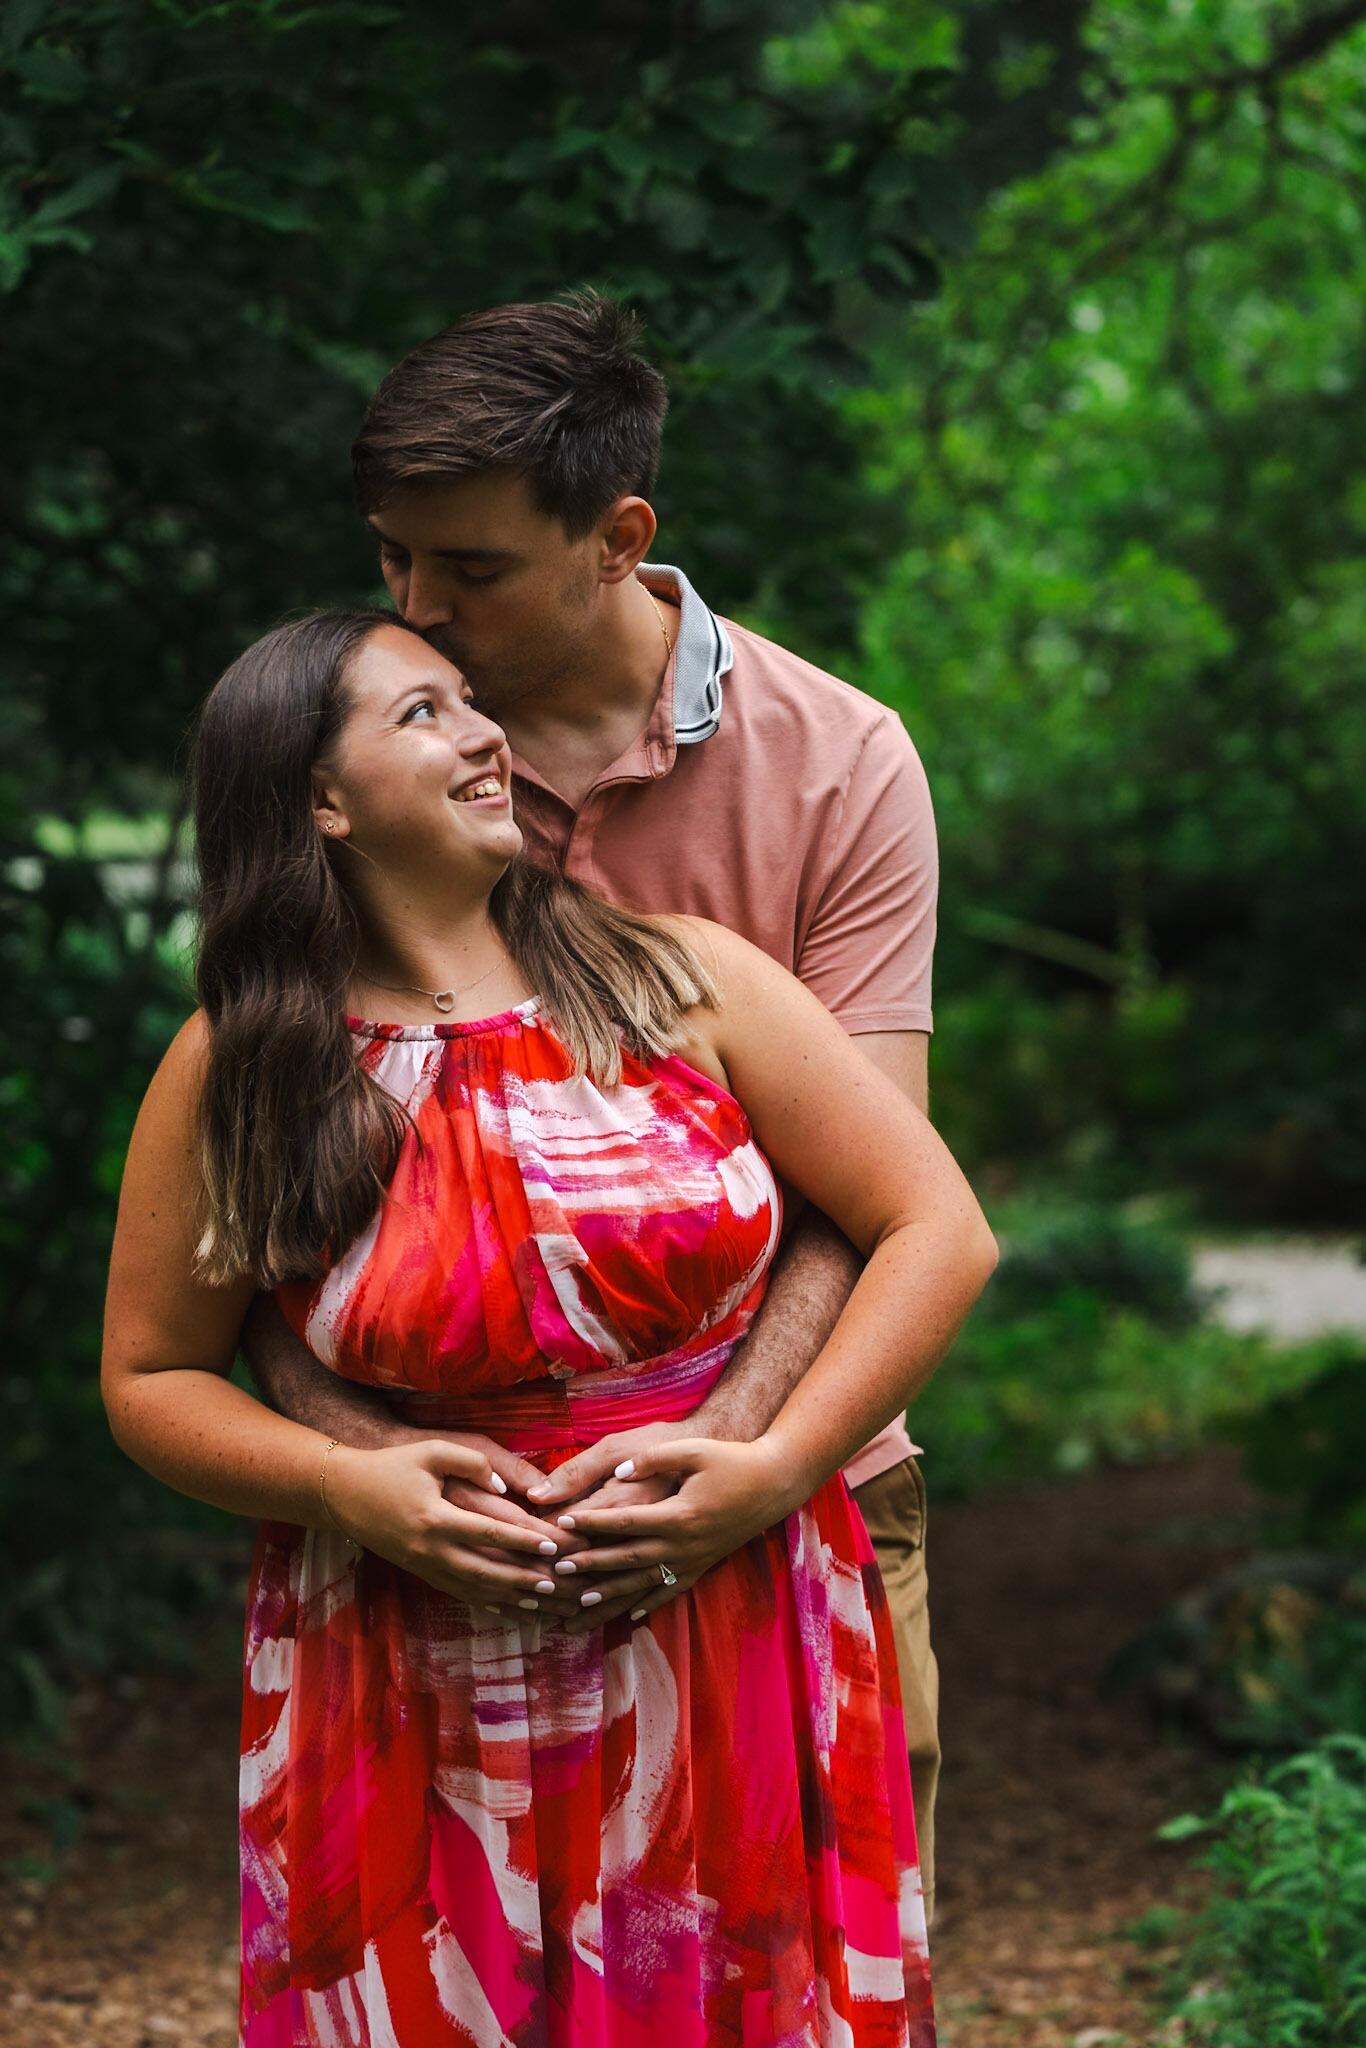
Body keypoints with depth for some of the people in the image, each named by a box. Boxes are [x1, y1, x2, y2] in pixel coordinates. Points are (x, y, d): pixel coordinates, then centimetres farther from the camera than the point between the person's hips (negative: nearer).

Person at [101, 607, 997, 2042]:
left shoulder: (677, 980, -3)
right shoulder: (236, 1073, -3)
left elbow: (939, 1232, -2)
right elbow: (152, 1379, 5)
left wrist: (772, 1469, -13)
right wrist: (347, 1491, -13)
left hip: (740, 1660, 1)